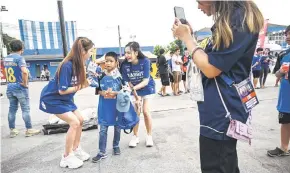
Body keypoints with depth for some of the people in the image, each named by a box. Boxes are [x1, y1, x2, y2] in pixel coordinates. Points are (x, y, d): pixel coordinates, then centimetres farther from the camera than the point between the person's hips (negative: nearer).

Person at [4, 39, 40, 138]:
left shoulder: (6, 59, 11)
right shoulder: (19, 58, -14)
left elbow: (6, 72, 21)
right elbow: (24, 71, -30)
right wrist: (25, 83, -17)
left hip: (10, 87, 7)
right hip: (20, 87, -7)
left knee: (12, 109, 13)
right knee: (25, 109, 1)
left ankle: (12, 130, 20)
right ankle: (29, 130, 6)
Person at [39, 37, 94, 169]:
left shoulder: (78, 64, -4)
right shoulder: (67, 65, -29)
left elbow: (79, 82, -3)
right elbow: (62, 90, -27)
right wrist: (80, 86, -19)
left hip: (64, 98, 9)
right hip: (52, 98, -9)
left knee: (80, 120, 9)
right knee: (74, 123, -13)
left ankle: (76, 150, 25)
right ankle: (67, 158, 3)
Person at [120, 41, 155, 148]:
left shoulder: (145, 61, -28)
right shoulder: (125, 65, -23)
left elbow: (146, 81, -29)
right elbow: (128, 82, -16)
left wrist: (133, 88, -41)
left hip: (147, 88, -2)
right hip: (134, 89, 2)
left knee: (145, 111, -7)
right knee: (135, 112, -1)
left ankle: (149, 136, 13)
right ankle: (135, 136, 17)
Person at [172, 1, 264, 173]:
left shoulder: (239, 19, -18)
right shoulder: (231, 19, 14)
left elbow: (211, 68, -21)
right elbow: (210, 59, 15)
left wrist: (186, 37, -10)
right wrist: (190, 35, 8)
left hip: (222, 113, -10)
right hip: (222, 110, 10)